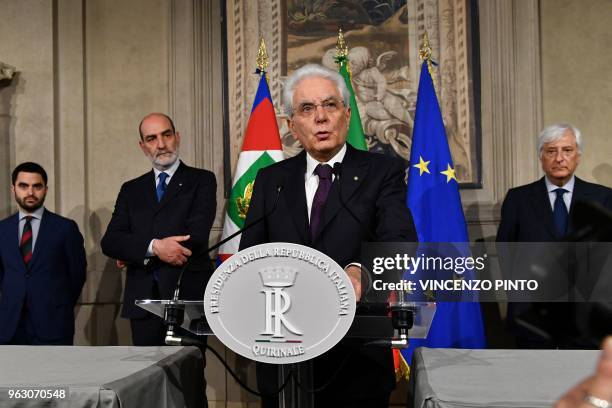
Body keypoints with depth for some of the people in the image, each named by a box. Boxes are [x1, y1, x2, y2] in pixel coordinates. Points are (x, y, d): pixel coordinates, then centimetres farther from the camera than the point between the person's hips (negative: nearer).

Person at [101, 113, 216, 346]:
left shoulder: (201, 180, 5)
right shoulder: (131, 189, 16)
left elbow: (196, 237, -9)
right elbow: (110, 242, 4)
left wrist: (135, 254, -4)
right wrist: (153, 247, -15)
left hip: (188, 296, -3)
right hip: (144, 300, 3)